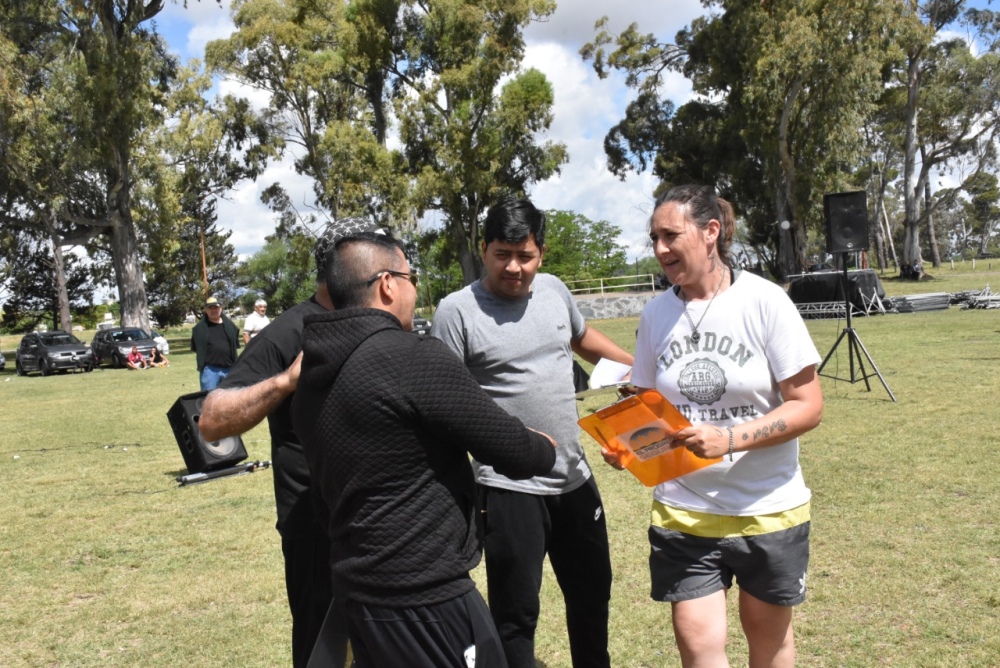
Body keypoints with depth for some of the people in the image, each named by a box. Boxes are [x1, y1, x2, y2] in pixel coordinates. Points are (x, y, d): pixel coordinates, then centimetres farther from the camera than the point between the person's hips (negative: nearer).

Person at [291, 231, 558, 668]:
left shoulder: (312, 376, 4)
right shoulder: (415, 359, -20)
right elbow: (516, 454, -14)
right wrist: (546, 449, 9)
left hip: (359, 593, 8)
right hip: (425, 600, -8)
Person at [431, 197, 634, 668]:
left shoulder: (554, 290, 4)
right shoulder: (457, 310, -13)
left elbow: (584, 339, 24)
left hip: (575, 477, 7)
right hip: (509, 487, -6)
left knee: (592, 594, 22)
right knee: (516, 612, 3)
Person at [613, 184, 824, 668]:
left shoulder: (764, 302, -13)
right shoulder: (655, 314, -2)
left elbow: (808, 406, -13)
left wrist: (729, 438, -26)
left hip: (767, 510, -2)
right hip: (684, 512, 2)